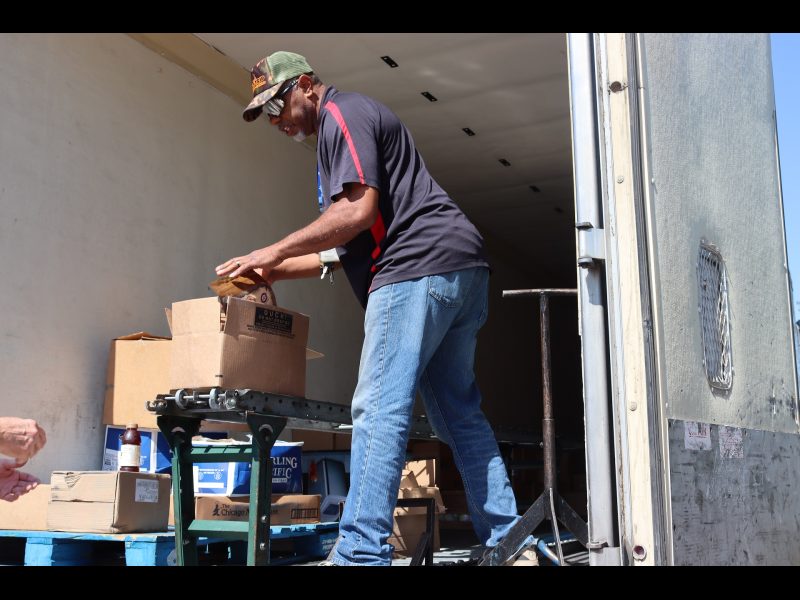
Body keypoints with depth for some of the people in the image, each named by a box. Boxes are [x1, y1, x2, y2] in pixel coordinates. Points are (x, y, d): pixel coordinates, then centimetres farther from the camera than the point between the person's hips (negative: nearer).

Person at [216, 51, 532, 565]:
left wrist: (277, 250, -8)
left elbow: (358, 210, -15)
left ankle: (362, 552, -14)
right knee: (458, 411, 12)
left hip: (420, 268, -11)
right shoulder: (350, 121, 30)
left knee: (378, 409, -13)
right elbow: (349, 247, 27)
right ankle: (505, 539, 16)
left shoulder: (341, 113, 0)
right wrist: (273, 272, 21)